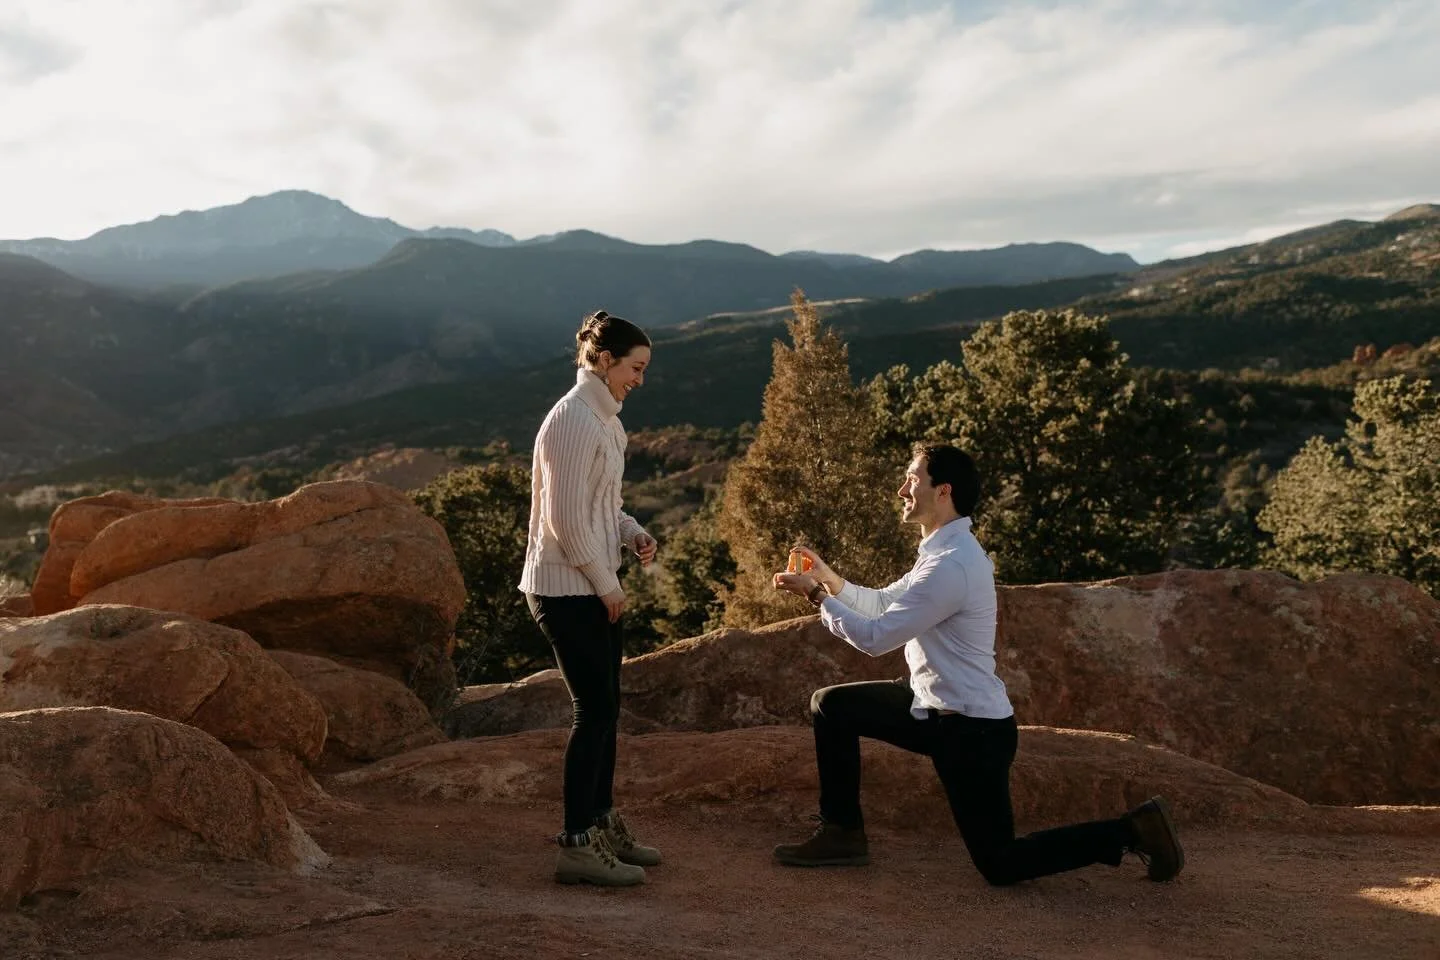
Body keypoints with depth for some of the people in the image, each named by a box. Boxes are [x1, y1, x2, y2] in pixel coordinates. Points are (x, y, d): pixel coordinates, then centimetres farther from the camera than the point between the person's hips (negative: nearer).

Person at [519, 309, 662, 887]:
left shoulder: (603, 419, 13)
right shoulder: (573, 419, -18)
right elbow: (566, 519, -21)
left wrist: (633, 534, 3)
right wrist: (606, 584, -14)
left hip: (594, 585, 10)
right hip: (568, 589, -10)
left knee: (603, 707, 15)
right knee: (594, 709, -5)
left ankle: (602, 826, 27)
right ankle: (577, 847, 5)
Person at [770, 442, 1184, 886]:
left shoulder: (951, 565, -26)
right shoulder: (947, 550, 6)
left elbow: (875, 637, -24)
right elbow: (885, 604, 13)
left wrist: (817, 596, -14)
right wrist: (830, 580, 0)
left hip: (971, 729, -9)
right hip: (937, 707, 9)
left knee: (1000, 866, 1)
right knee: (831, 705, 8)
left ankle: (1130, 830, 10)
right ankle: (842, 833, 16)